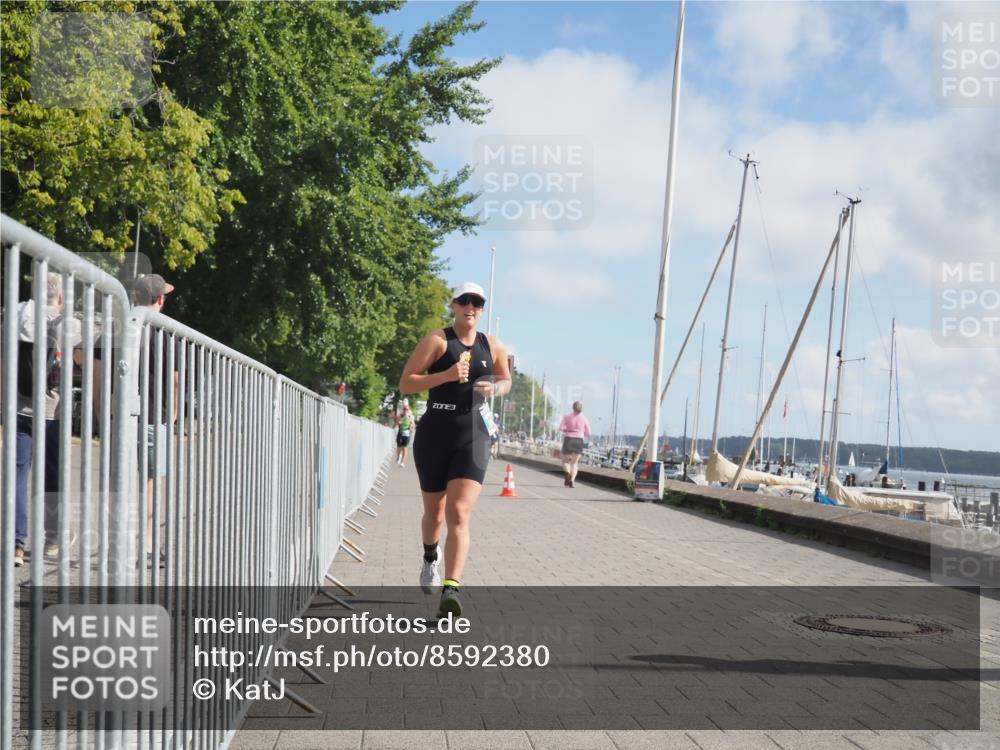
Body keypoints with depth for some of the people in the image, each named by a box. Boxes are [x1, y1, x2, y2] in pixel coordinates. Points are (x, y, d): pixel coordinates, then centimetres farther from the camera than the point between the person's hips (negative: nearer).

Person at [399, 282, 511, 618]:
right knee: (434, 512, 14)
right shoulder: (437, 340, -3)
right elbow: (405, 383, -8)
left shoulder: (493, 346, 9)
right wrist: (446, 375, -20)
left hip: (473, 438, 1)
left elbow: (506, 381, 25)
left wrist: (495, 388, 1)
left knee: (459, 515, -14)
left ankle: (451, 590, -21)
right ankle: (430, 559, 47)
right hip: (434, 435, -1)